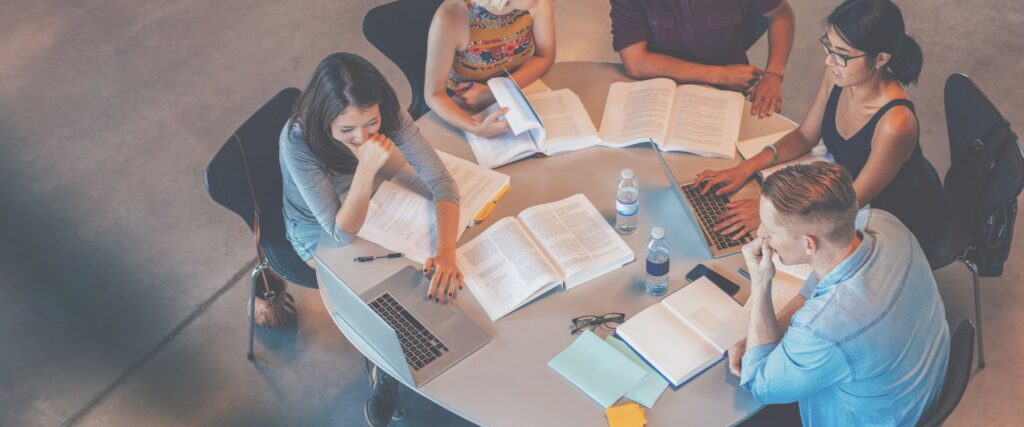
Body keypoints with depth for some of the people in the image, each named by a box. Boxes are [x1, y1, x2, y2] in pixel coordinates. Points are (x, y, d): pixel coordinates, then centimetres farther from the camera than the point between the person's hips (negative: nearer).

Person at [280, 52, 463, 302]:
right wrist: (366, 169, -50)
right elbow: (342, 234, -35)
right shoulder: (297, 141, -38)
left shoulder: (387, 113, -29)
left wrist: (446, 253, -45)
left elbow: (439, 179, -30)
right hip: (316, 231, -3)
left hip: (365, 209, 4)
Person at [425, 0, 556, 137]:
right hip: (461, 108, -2)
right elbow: (434, 95, -25)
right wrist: (477, 129, -44)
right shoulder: (450, 17, -32)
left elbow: (544, 58, -9)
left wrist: (494, 92, -25)